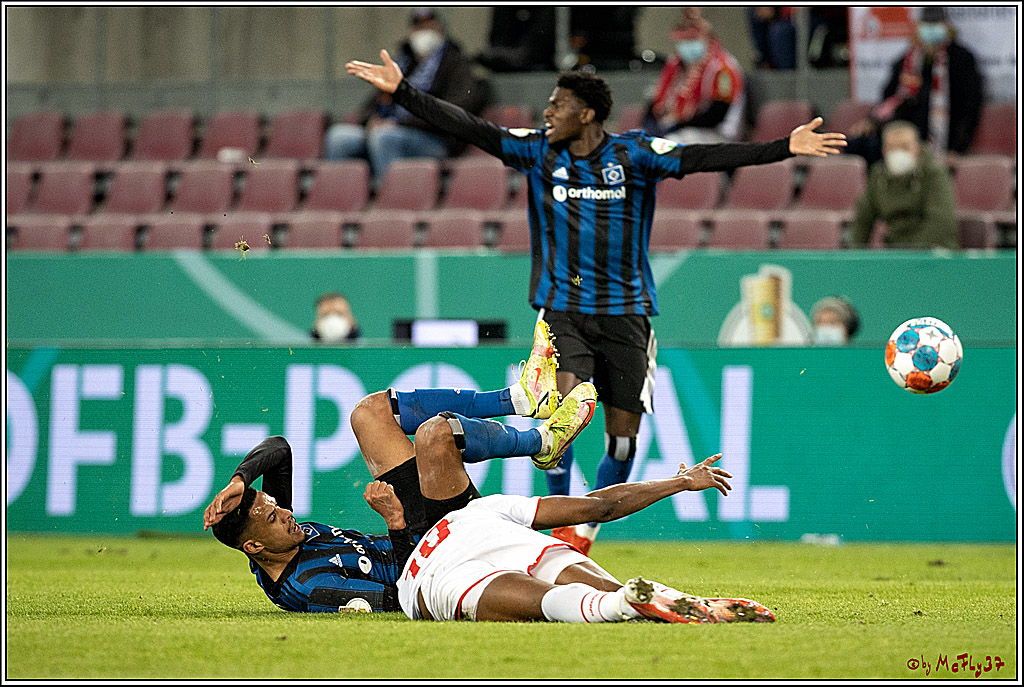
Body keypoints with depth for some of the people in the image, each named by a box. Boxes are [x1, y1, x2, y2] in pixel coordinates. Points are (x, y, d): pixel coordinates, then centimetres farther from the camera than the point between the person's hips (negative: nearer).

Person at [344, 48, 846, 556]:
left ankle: (586, 530, 20)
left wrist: (784, 148, -21)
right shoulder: (537, 151, 3)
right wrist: (401, 92, -8)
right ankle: (560, 521, -7)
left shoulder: (634, 153, -2)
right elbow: (470, 130, -1)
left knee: (622, 433, 1)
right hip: (563, 310, 0)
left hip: (626, 312, 0)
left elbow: (703, 158, -10)